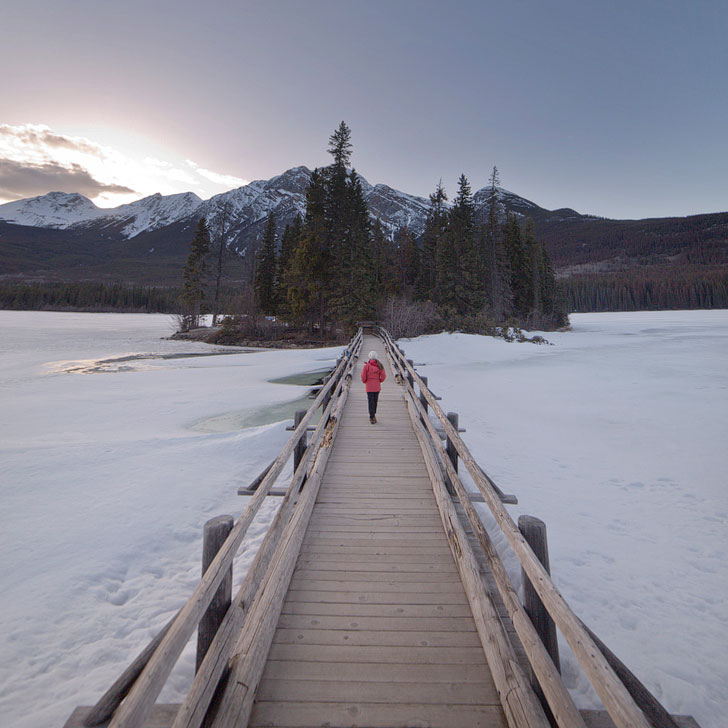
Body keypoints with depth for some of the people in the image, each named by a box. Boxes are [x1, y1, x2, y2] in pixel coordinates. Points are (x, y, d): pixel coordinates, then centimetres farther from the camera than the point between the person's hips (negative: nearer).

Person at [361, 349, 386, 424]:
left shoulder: (366, 366, -11)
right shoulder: (379, 366, -3)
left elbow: (363, 376, -12)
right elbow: (383, 376, -6)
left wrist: (364, 381, 9)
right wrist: (379, 381, 12)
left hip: (369, 386, -3)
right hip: (377, 386, 3)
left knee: (371, 401, 1)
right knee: (375, 400, 17)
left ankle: (372, 418, -4)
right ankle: (373, 415, 31)